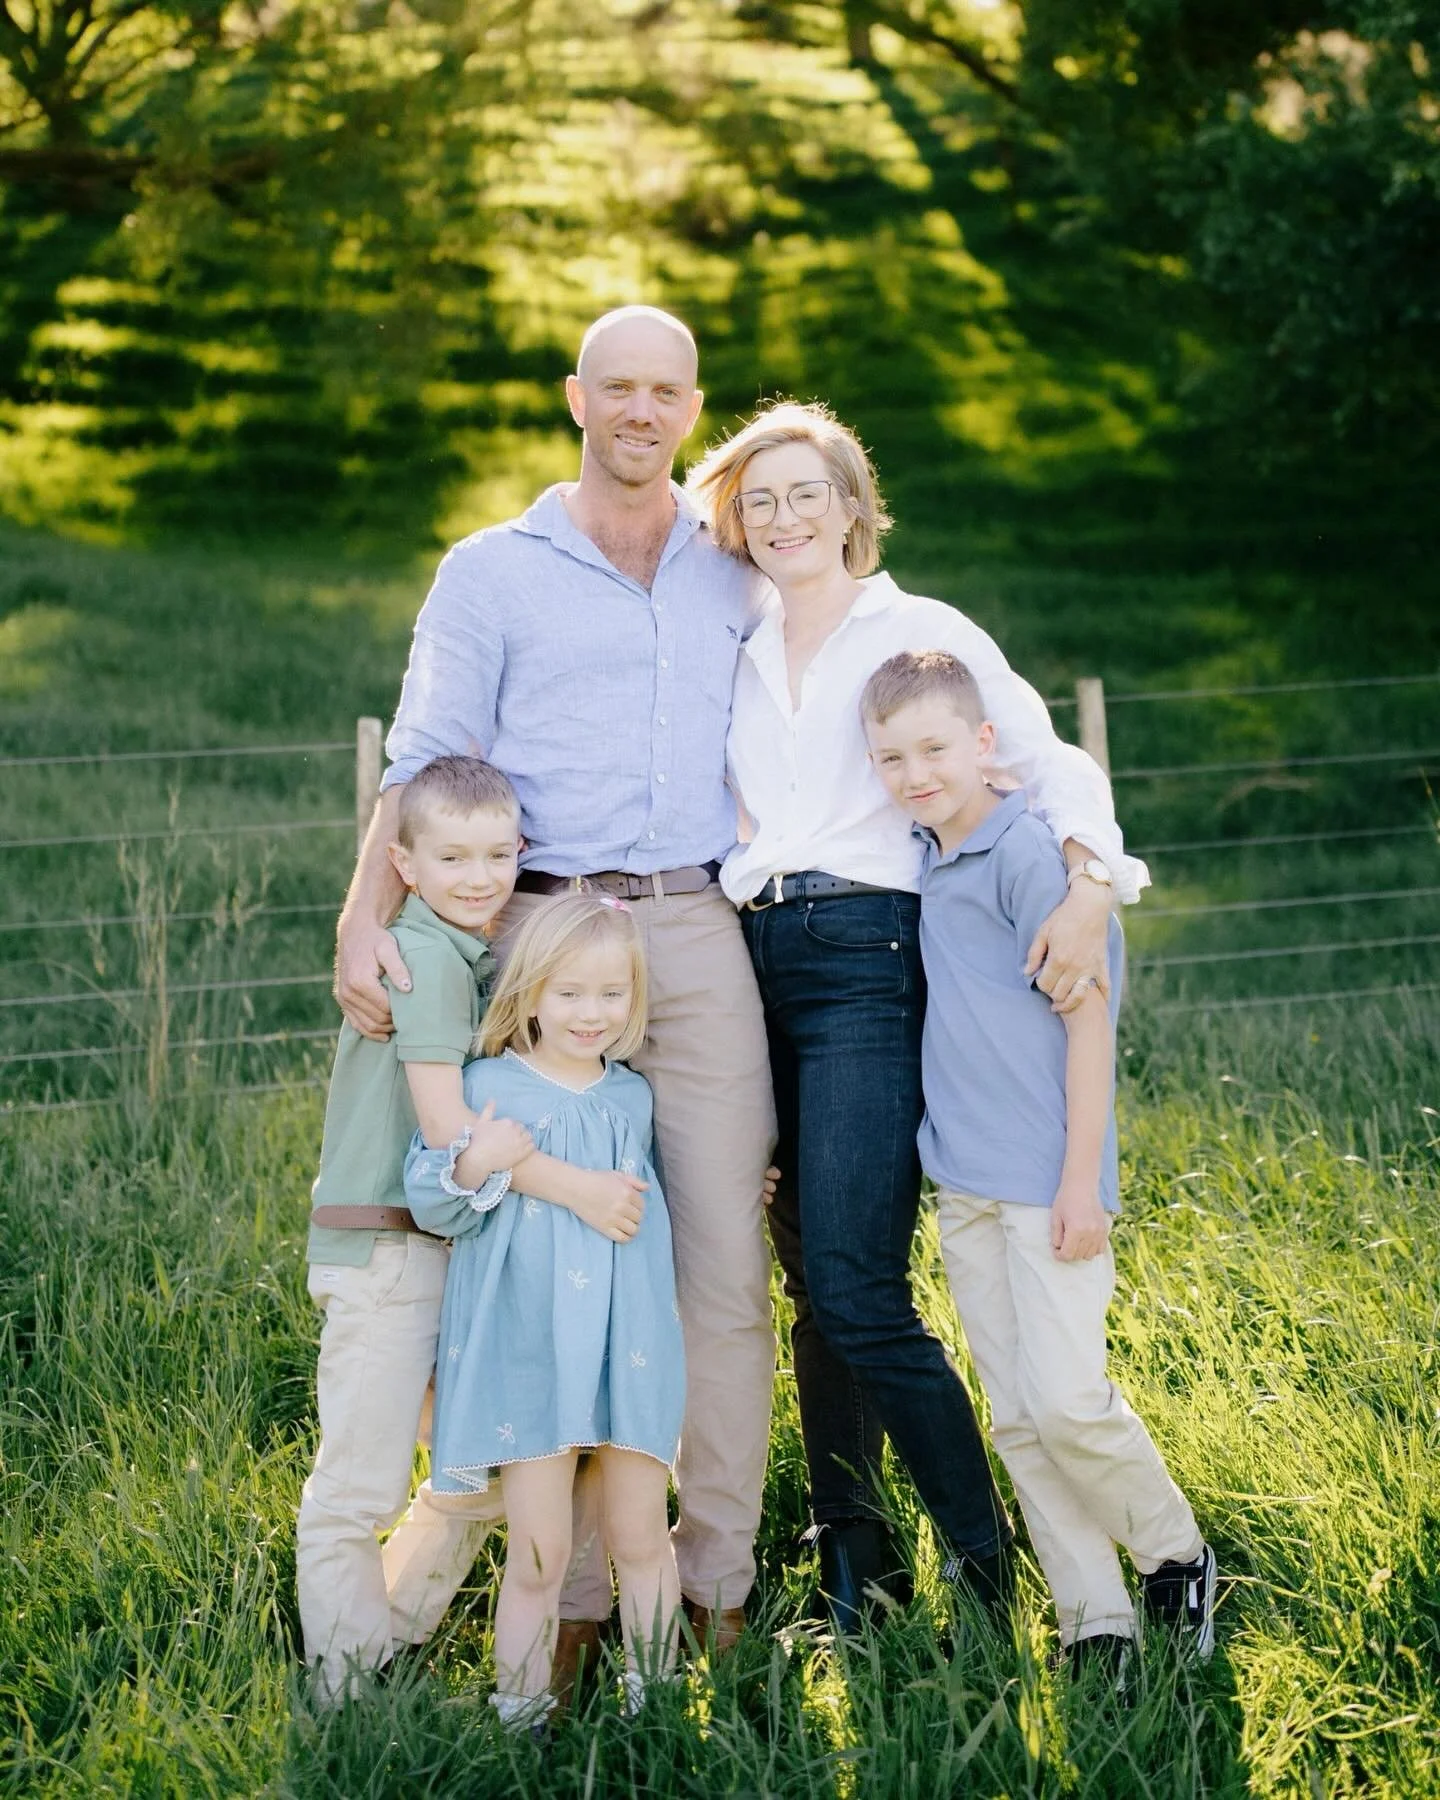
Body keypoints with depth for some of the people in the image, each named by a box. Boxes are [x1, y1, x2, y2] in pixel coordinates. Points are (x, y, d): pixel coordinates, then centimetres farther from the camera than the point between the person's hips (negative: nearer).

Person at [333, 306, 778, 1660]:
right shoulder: (491, 572, 9)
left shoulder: (734, 579, 17)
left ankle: (718, 1578, 7)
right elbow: (424, 766, 2)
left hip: (700, 938, 2)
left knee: (725, 1265, -2)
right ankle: (573, 1591, 4)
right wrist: (364, 920, -12)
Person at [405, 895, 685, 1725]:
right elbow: (432, 1206, -10)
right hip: (528, 1357, -4)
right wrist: (471, 1170, -28)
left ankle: (653, 1702, 21)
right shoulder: (488, 1087, -4)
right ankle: (520, 1714, 9)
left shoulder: (634, 1097, 10)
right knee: (539, 1557, -1)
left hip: (633, 1351, 4)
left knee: (643, 1540, 10)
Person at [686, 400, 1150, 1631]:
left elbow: (1050, 763, -3)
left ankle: (990, 1570, -2)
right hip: (751, 962, 5)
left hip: (869, 961, -5)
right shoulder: (739, 655, 17)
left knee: (856, 1287, -14)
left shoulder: (923, 632, 4)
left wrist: (1089, 889, -21)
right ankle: (854, 1574, 15)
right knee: (810, 1282, 6)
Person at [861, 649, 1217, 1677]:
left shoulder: (1028, 853, -12)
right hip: (965, 1185, 8)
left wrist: (1082, 1179, -15)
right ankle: (1096, 1623, 12)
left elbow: (1087, 1015, -13)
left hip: (1048, 1181, -8)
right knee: (1017, 1418, 6)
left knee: (1067, 1399, -11)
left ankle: (1178, 1560, 13)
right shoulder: (921, 865, 10)